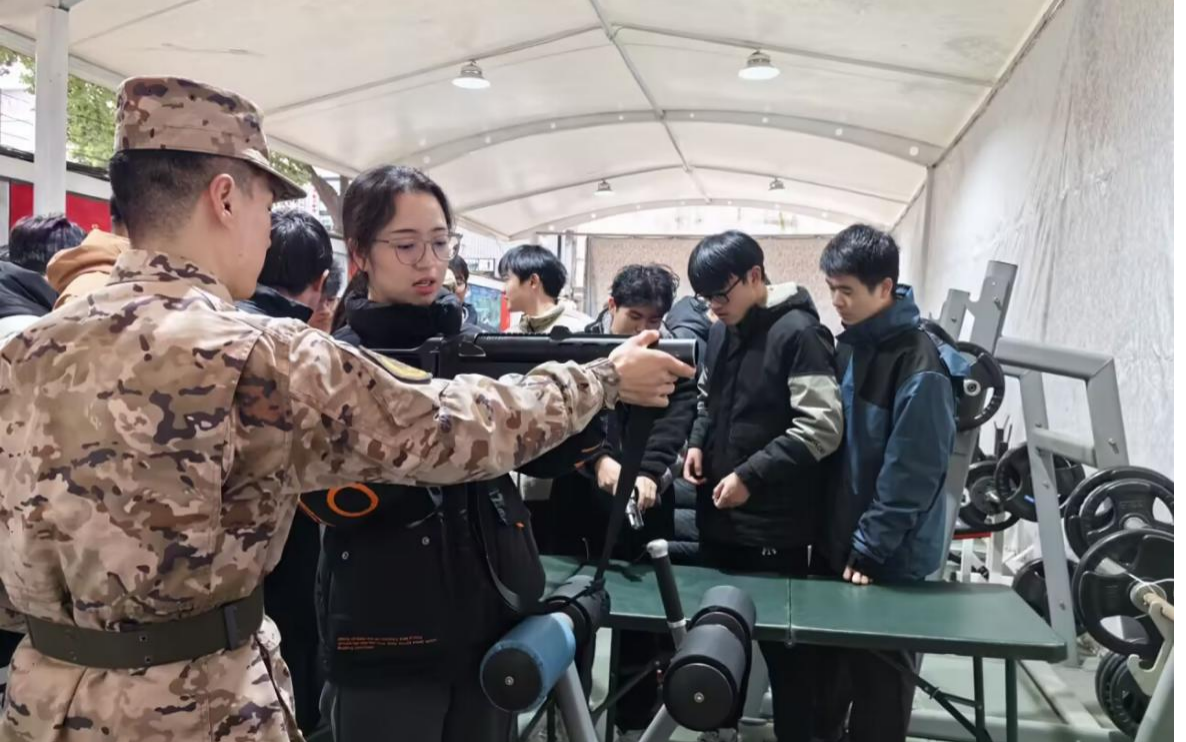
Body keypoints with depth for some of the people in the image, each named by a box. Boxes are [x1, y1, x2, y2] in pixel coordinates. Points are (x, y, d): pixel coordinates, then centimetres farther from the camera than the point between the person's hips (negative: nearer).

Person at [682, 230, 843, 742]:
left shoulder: (798, 333, -14)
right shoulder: (721, 332, 9)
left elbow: (823, 428, -19)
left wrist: (750, 475, -20)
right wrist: (698, 442, 4)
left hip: (774, 522, -7)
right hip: (719, 512, 8)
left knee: (782, 640, 5)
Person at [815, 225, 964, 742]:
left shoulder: (920, 369, -20)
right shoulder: (848, 345, 4)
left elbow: (911, 475, -20)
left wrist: (869, 549, -16)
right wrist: (835, 536, 10)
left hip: (888, 560, -7)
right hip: (837, 543, 7)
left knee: (879, 685, 9)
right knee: (824, 672, 19)